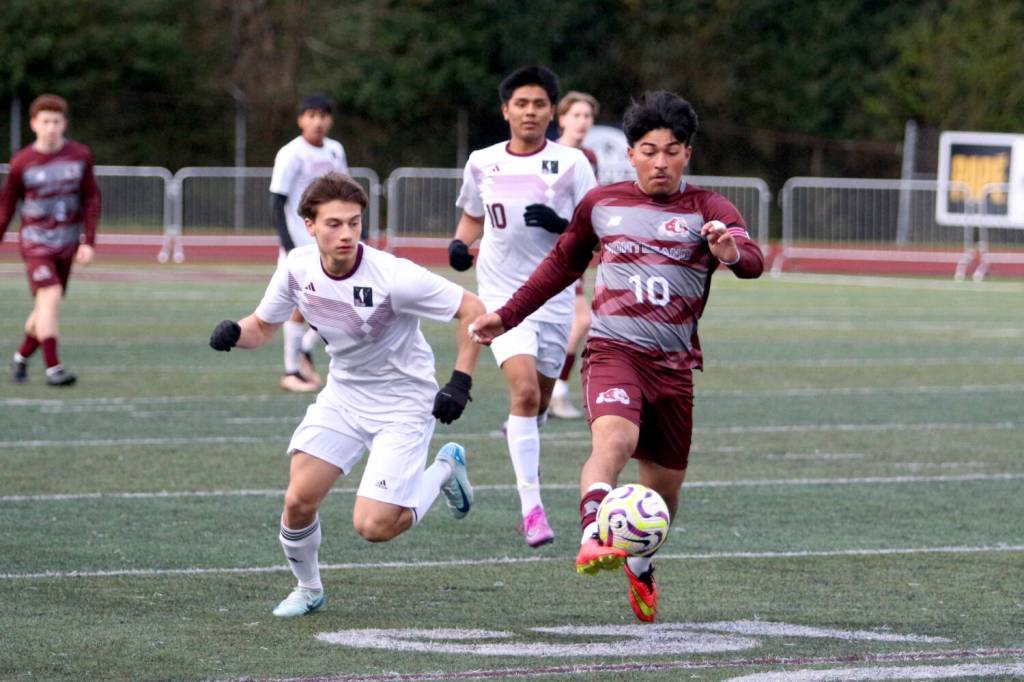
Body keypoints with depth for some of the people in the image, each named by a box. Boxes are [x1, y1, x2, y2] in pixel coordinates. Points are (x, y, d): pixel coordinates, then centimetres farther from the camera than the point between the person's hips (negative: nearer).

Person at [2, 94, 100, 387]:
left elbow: (91, 199, 4)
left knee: (47, 308, 7)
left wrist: (88, 241, -5)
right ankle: (53, 367, -21)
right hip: (36, 241, -3)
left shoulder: (80, 156, 0)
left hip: (67, 243, 3)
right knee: (50, 295, -21)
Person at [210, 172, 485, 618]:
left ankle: (445, 470, 14)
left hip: (403, 402, -5)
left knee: (373, 526, -14)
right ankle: (308, 588, 20)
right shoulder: (299, 267, -11)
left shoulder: (392, 276, -27)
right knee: (299, 500, -9)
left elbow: (472, 310, -18)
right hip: (344, 393, 5)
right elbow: (263, 325, 6)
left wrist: (460, 382, -22)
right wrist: (233, 333, -17)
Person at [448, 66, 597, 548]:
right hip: (502, 295, -1)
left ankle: (517, 432, 50)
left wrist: (560, 225, -21)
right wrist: (459, 243, -2)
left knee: (538, 400, 11)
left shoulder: (571, 163, -4)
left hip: (555, 296, 1)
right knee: (525, 390, -20)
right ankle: (531, 509, -19)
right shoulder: (482, 164, 3)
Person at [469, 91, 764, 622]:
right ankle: (593, 539, -48)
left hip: (674, 364, 1)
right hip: (614, 351, -1)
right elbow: (563, 264, 26)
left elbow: (752, 260, -17)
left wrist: (731, 252, -41)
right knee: (613, 438, -31)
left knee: (665, 485, 11)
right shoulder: (601, 205, 9)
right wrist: (506, 316, 27)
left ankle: (639, 562, 39)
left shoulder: (708, 210, 2)